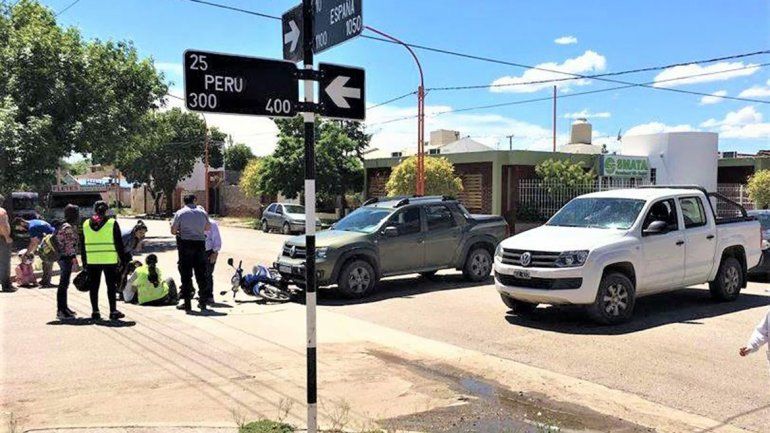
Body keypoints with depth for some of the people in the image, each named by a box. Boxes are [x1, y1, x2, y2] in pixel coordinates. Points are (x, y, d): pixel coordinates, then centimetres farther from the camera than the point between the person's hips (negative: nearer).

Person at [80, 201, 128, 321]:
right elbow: (119, 243, -4)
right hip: (110, 260, -3)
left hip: (92, 261, 3)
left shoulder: (86, 224, 8)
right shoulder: (112, 223, -4)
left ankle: (95, 311, 11)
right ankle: (113, 311, 4)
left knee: (94, 286, 9)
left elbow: (82, 245, 12)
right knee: (111, 286, 3)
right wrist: (122, 258, 3)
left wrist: (84, 262, 17)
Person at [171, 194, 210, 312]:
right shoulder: (202, 213, 5)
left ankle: (187, 303, 3)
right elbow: (207, 227, 20)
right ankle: (202, 302, 15)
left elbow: (173, 231, 0)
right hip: (200, 243, 3)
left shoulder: (180, 213, -4)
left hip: (185, 243, -3)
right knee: (201, 274, 10)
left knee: (186, 274, 3)